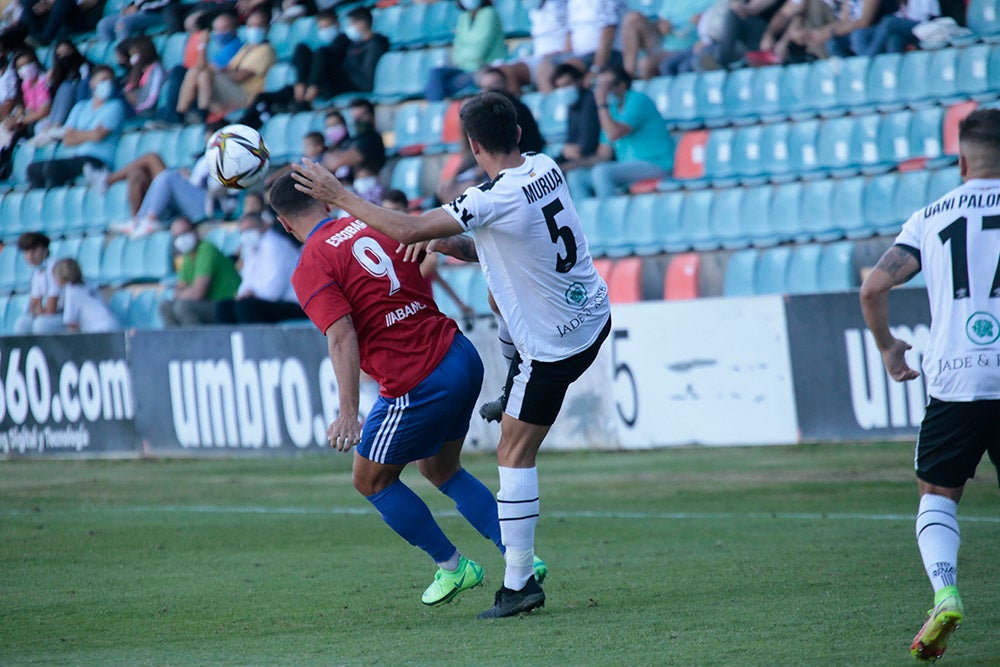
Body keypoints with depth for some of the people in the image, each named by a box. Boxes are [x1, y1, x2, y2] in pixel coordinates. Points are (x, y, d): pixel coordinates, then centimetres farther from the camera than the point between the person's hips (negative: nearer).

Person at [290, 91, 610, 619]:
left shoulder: (496, 201, -28)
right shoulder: (547, 169, -2)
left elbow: (406, 229, -26)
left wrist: (338, 195, -16)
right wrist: (451, 244, -3)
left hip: (553, 344, -8)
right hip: (595, 314, 8)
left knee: (513, 454, -1)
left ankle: (518, 583, 1)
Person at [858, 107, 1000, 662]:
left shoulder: (931, 217, 8)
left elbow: (874, 287, 2)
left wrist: (887, 346, 18)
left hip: (954, 381, 0)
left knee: (937, 494, 13)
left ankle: (944, 593, -11)